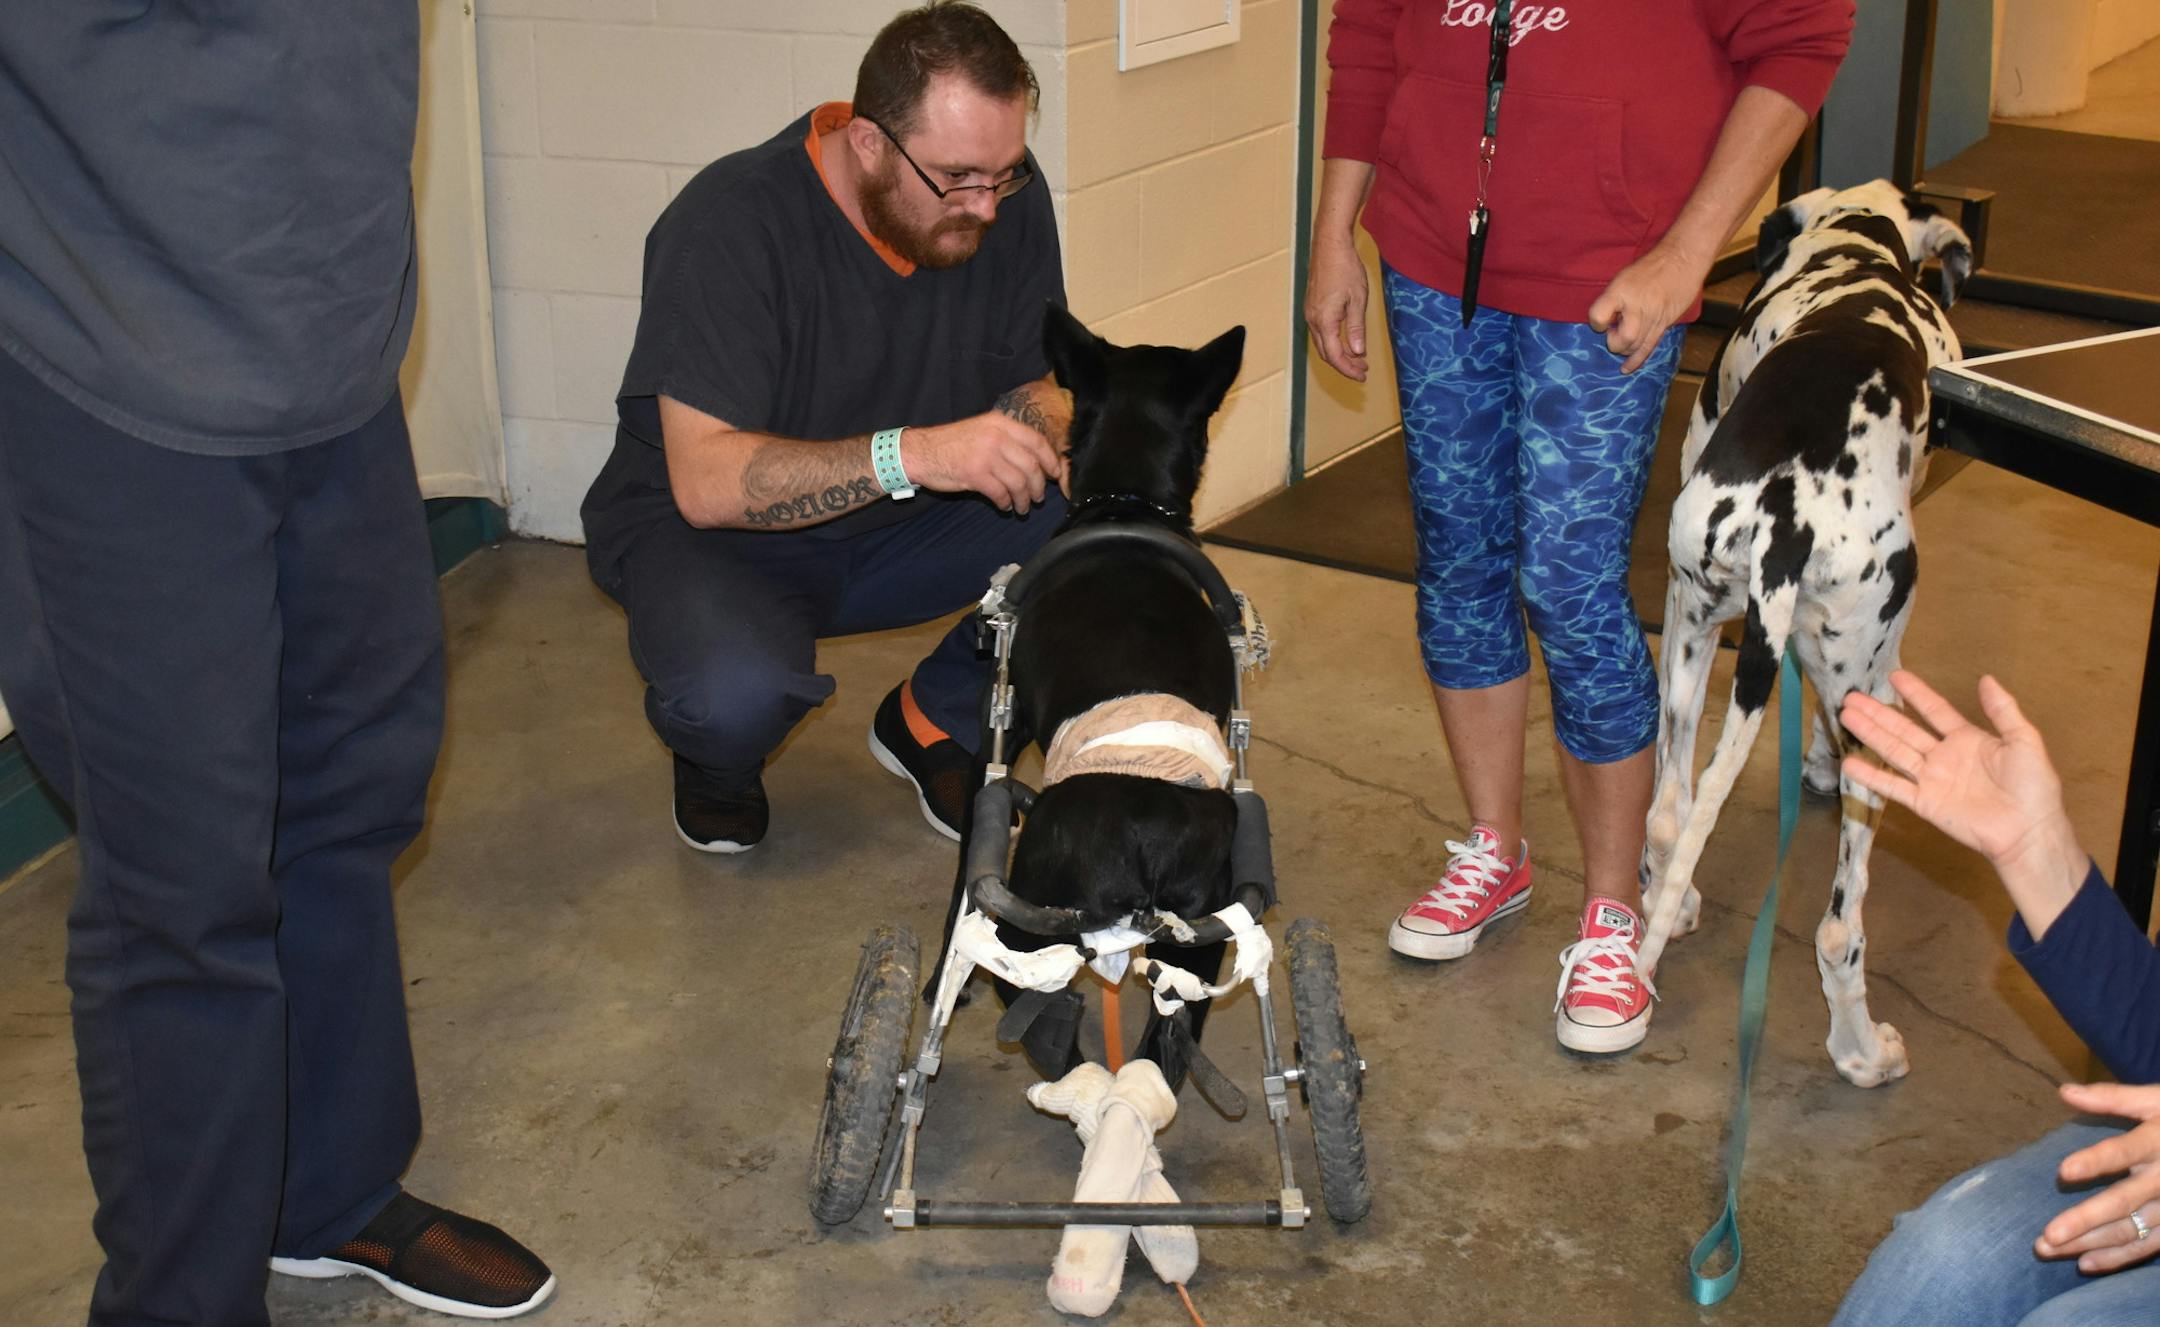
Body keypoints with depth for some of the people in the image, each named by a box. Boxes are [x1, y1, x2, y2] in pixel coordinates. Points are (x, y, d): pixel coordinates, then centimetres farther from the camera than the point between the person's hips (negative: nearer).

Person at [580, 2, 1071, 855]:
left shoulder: (1005, 199, -10)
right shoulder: (729, 224, -26)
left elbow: (1041, 383, 2)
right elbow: (704, 480, -33)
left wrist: (1028, 446, -24)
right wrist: (910, 455, -46)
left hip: (902, 529, 5)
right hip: (708, 533, -5)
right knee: (738, 695, -39)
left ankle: (937, 721, 4)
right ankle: (719, 755, 2)